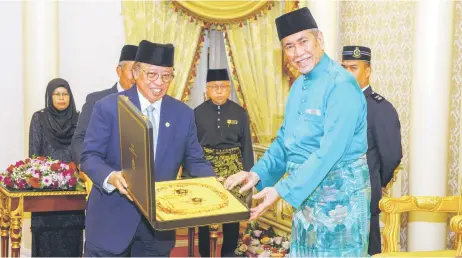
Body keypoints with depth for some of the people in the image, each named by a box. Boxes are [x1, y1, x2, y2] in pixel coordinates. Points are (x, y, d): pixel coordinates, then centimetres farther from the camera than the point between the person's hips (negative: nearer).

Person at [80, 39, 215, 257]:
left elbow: (194, 160, 6)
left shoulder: (183, 114, 5)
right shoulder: (108, 107, -6)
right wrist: (111, 177, -29)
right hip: (112, 220, -3)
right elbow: (90, 156, -8)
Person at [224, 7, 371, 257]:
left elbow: (330, 151, -26)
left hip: (339, 194, -8)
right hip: (305, 191, 8)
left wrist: (283, 190, -26)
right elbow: (284, 140, 12)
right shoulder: (298, 86, 8)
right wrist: (258, 173, -3)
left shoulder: (341, 85, -19)